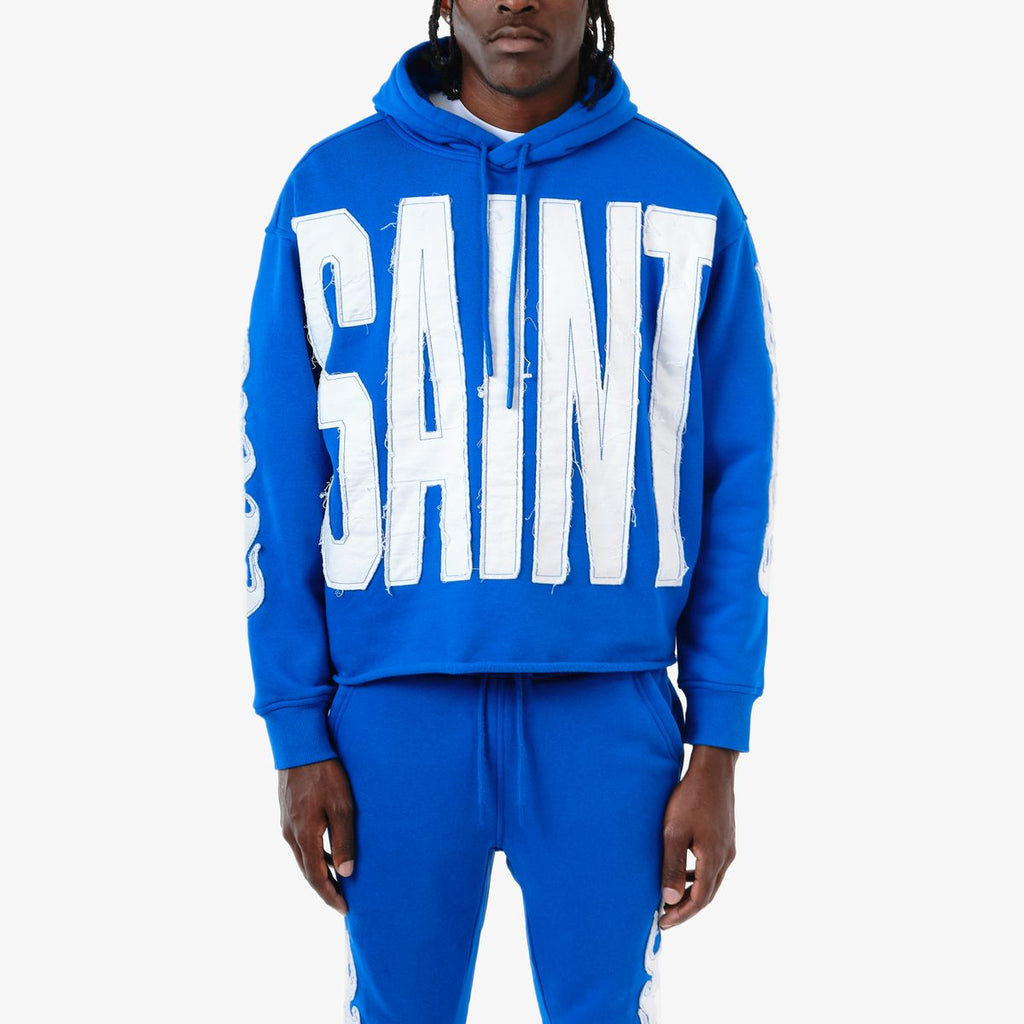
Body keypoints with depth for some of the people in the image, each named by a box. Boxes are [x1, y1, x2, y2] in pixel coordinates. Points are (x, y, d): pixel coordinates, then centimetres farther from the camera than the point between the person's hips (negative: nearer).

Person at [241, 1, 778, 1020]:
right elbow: (282, 472, 3)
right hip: (399, 698, 0)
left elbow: (734, 478, 2)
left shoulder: (689, 196, 2)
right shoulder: (331, 186, 1)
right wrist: (297, 730, 0)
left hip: (610, 703, 0)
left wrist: (717, 747, -1)